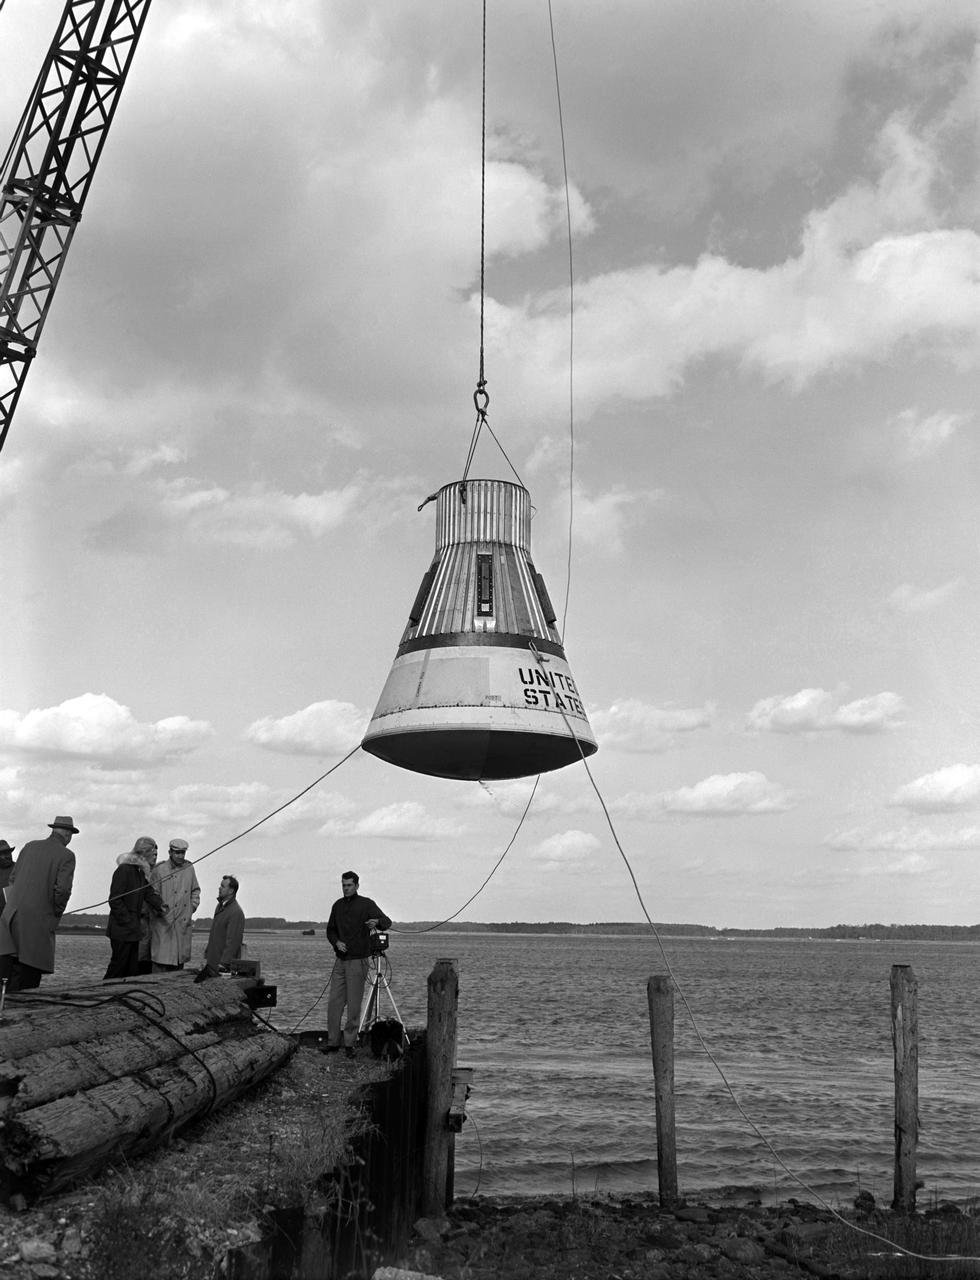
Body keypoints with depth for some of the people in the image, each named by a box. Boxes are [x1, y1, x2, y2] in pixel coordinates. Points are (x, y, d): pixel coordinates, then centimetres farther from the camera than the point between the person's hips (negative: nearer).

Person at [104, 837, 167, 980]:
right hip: (121, 929, -9)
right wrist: (126, 921, -18)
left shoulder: (141, 872, 16)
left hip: (133, 928, 9)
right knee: (119, 963, -8)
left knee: (131, 966, 10)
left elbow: (149, 892, 11)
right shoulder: (124, 869, -14)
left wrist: (159, 905, -6)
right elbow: (114, 899, -17)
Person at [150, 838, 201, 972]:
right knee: (162, 961, -8)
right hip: (164, 924, -5)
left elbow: (195, 890, 21)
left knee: (181, 959, 10)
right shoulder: (159, 870, -7)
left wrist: (193, 906, 10)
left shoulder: (189, 868, 9)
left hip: (184, 925, 5)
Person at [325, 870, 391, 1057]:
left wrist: (376, 922, -35)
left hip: (358, 960, -5)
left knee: (354, 1005, -2)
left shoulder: (366, 904, -4)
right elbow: (330, 930, 18)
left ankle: (350, 1044, 6)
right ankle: (333, 1043, 11)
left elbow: (387, 922, -12)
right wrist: (336, 942, -4)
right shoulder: (337, 905, 11)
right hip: (340, 960, 5)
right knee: (334, 1002, 3)